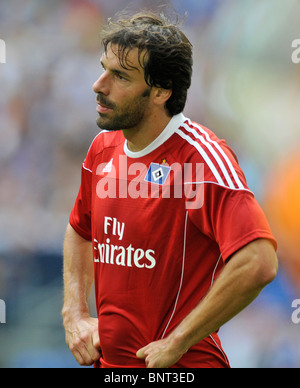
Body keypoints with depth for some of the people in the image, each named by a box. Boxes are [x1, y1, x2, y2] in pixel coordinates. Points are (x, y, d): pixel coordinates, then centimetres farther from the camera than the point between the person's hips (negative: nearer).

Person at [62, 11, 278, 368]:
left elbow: (258, 264, -29)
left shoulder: (201, 155, -19)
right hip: (107, 360, 7)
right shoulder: (104, 146, 4)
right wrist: (75, 313, 8)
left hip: (182, 366, -7)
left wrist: (176, 343, -23)